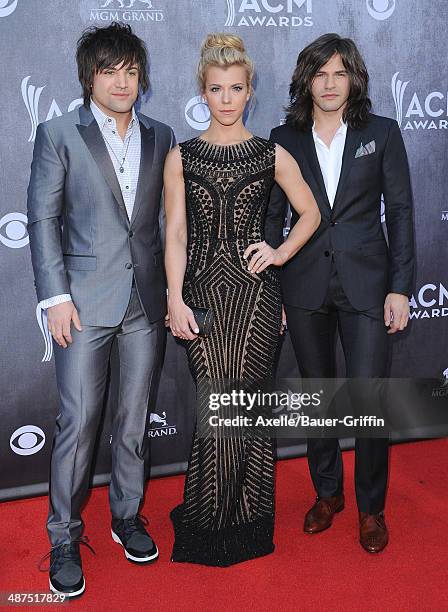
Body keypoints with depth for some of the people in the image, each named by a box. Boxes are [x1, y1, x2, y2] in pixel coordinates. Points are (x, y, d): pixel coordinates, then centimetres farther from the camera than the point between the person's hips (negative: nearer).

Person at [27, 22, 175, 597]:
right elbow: (42, 219, -3)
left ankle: (127, 517, 30)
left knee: (134, 418, 12)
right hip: (87, 300, -3)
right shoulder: (58, 134, 1)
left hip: (148, 299, 3)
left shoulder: (160, 136, 10)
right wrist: (56, 296, -10)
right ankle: (64, 538, 15)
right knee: (78, 421, -1)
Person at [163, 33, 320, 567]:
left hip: (255, 292, 0)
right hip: (202, 291, 0)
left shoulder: (272, 155, 6)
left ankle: (250, 526, 22)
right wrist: (175, 299, -7)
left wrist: (281, 253, 0)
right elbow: (175, 234, 1)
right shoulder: (181, 157, 6)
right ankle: (210, 524, 19)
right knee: (215, 406, -1)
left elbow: (310, 212, 15)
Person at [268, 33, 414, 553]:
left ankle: (371, 508, 18)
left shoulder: (382, 133, 3)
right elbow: (272, 215, 7)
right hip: (305, 285, 2)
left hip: (365, 283, -1)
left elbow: (400, 212, 2)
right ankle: (327, 493, 32)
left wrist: (400, 286, -5)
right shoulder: (285, 139, 6)